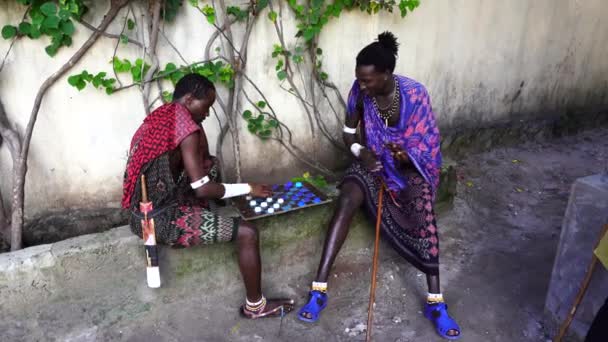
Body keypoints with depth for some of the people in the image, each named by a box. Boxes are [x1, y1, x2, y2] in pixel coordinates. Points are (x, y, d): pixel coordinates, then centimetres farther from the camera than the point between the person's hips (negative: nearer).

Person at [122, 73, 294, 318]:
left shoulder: (158, 118, 8)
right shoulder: (186, 127, -18)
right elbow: (202, 189, -19)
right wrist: (248, 188, -8)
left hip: (144, 213, 9)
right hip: (162, 219, -9)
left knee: (211, 166, 21)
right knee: (247, 233, -9)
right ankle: (255, 305, 8)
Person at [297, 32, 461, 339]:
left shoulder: (414, 93, -19)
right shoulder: (359, 91, -12)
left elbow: (428, 144, -13)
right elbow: (349, 132, 1)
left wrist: (407, 156, -35)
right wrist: (360, 153, -19)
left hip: (409, 166, -1)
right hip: (372, 161, 2)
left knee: (422, 210, -31)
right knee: (346, 202, -28)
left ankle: (435, 302, -22)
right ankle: (319, 289, -25)